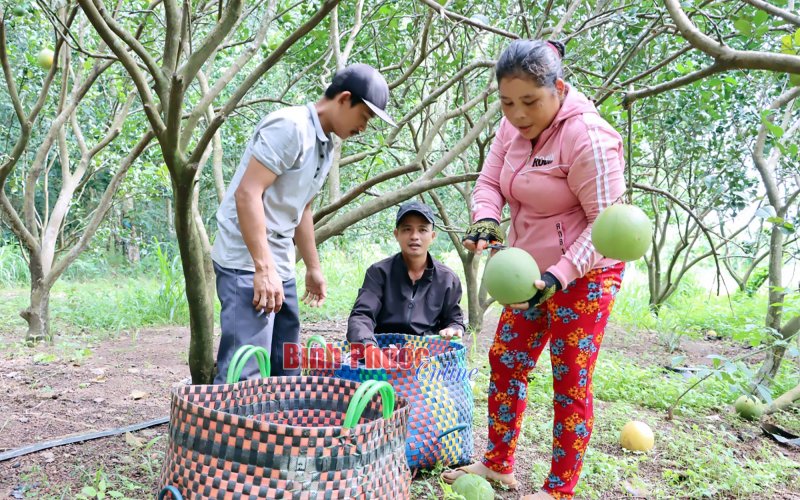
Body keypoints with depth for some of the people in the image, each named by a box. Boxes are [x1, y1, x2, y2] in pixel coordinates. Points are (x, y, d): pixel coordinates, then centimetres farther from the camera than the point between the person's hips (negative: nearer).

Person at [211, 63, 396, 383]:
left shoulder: (325, 146, 14)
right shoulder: (290, 126, -15)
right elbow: (247, 193, -22)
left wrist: (313, 268, 26)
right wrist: (263, 268, -24)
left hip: (280, 267, 10)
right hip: (248, 263, -10)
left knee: (286, 370, 13)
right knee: (245, 373, -12)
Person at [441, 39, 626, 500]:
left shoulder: (587, 137, -24)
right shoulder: (513, 127, -1)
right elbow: (489, 182, 1)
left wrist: (559, 275, -33)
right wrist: (485, 220, -21)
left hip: (584, 274, -8)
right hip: (534, 269, 8)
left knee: (570, 381, -1)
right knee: (506, 363, 12)